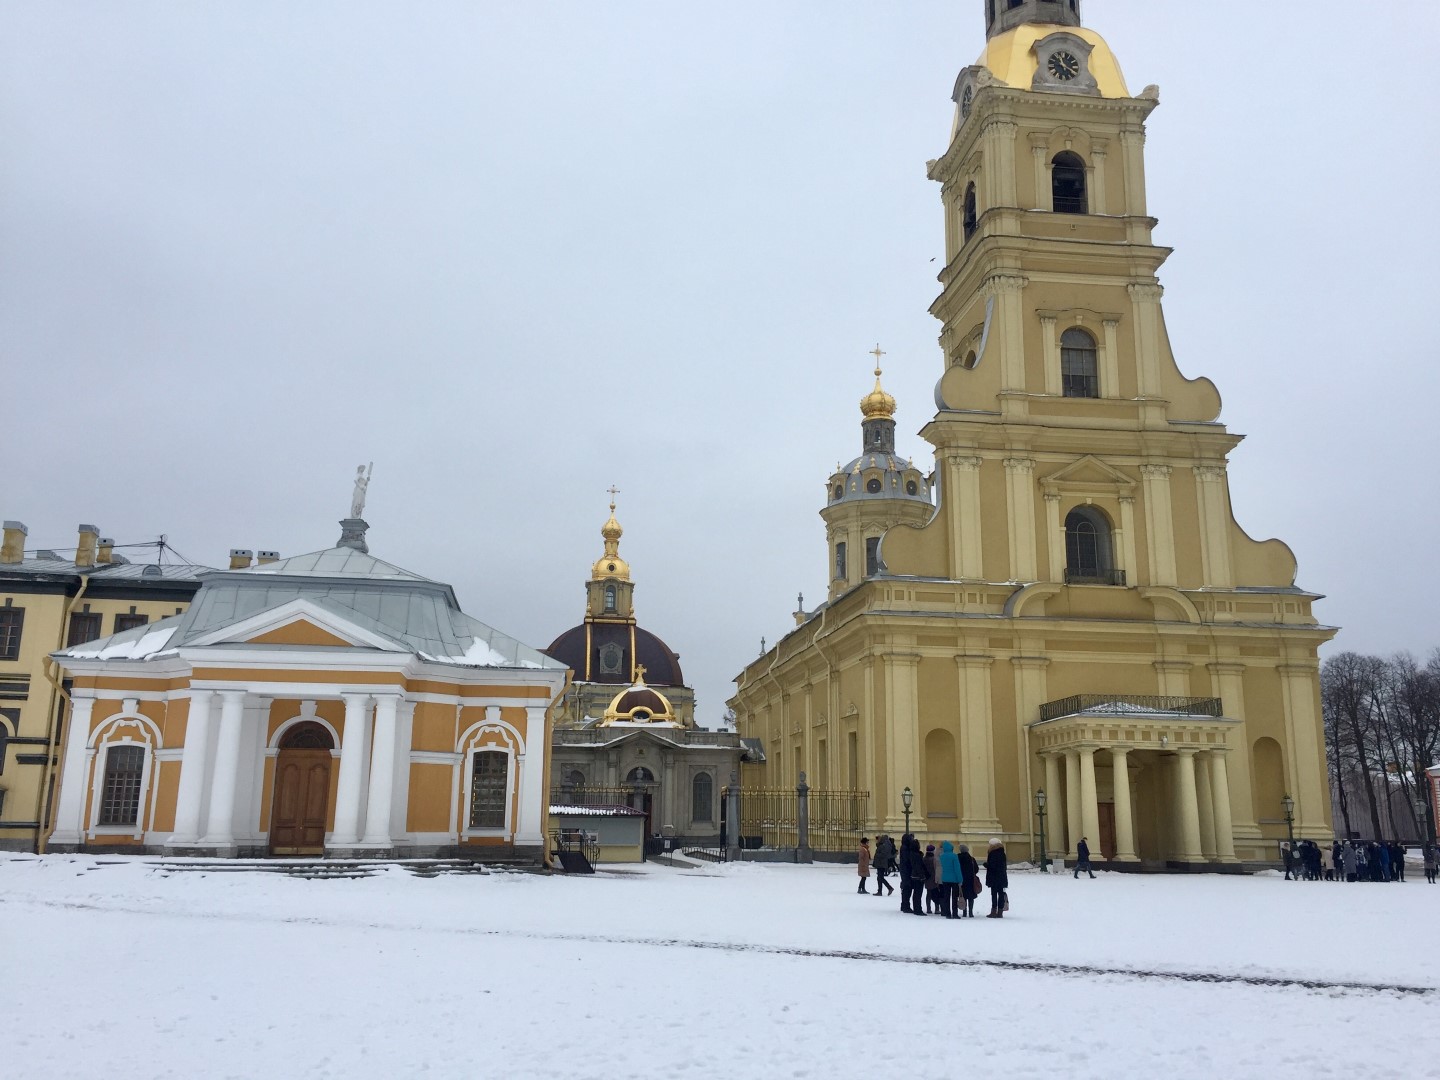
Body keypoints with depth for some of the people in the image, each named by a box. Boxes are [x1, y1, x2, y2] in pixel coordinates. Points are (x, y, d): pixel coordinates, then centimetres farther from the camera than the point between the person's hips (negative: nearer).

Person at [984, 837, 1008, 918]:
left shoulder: (992, 853, -13)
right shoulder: (1002, 853, 11)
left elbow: (991, 866, -18)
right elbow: (1004, 866, 16)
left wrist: (985, 864, 2)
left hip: (994, 878, -7)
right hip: (1002, 877, 7)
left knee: (994, 894, -5)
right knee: (1001, 894, 7)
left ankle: (994, 911, -6)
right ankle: (1000, 912, 9)